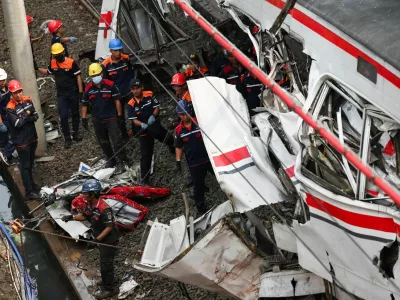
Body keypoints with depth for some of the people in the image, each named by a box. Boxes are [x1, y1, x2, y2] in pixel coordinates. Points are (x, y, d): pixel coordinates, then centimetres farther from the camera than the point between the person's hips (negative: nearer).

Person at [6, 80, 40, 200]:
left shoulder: (27, 100, 0)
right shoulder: (10, 107, -19)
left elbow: (36, 116, -1)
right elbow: (17, 123, -23)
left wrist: (24, 119, -18)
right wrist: (27, 115, -11)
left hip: (32, 137, 6)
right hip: (21, 141, -6)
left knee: (30, 163, 22)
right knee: (25, 166, 0)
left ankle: (31, 183, 40)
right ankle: (28, 192, 4)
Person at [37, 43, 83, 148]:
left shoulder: (71, 62, -14)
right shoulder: (52, 63, -2)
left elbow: (78, 77, -9)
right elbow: (48, 72, 19)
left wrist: (81, 92, -11)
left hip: (73, 93, -2)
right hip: (61, 95, 2)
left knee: (75, 113, 14)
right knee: (63, 116, -3)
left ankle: (75, 132, 32)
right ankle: (67, 138, 7)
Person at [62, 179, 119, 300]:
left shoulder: (104, 209, -34)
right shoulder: (90, 204, -6)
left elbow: (109, 227, -28)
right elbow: (83, 216, 10)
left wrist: (98, 239, -29)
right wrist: (72, 217, -6)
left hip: (109, 240, -9)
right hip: (102, 238, 9)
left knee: (105, 264, 1)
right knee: (104, 261, 26)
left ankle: (110, 289, 15)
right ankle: (108, 280, 46)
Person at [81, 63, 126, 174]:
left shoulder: (110, 85, -10)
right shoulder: (88, 88, -1)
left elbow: (117, 100, -4)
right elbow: (84, 104, 8)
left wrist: (119, 115, -4)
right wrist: (84, 119, 6)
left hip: (111, 118, -4)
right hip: (97, 120, 4)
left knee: (117, 141, -8)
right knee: (103, 142, 14)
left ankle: (121, 162, 0)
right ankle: (110, 160, 30)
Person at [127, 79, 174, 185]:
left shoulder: (149, 95, -9)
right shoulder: (131, 104, -15)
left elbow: (157, 107, -5)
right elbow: (134, 120, -17)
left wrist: (153, 116, -25)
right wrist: (142, 124, -38)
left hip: (156, 126, 3)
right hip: (144, 131, -3)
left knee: (172, 141, 14)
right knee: (146, 155, -2)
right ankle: (144, 179, 6)